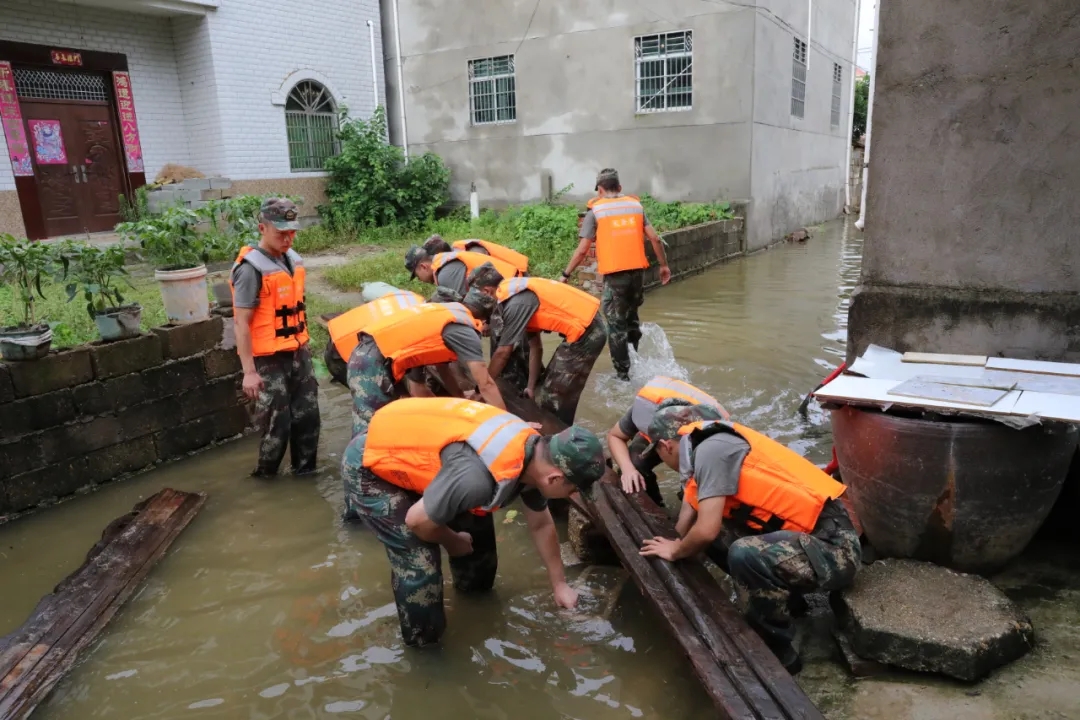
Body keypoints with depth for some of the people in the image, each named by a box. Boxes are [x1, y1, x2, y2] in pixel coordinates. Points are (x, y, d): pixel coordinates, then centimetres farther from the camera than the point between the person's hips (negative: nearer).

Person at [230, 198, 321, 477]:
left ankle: (305, 469, 31)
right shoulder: (251, 268, -16)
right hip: (270, 360, -7)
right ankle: (264, 475, 23)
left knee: (307, 415, 14)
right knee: (277, 423, 1)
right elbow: (241, 323, -17)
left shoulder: (294, 259, 6)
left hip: (299, 353, 7)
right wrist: (249, 371, -18)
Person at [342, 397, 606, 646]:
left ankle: (473, 582, 40)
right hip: (369, 463, -8)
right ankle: (422, 637, 13)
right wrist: (453, 542, -4)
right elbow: (418, 521, -25)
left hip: (409, 448, 8)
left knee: (474, 521, 13)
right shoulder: (480, 476, -40)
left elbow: (541, 525, 8)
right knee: (419, 555, -12)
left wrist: (559, 585, 17)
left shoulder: (534, 452, -9)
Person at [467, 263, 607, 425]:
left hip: (585, 332, -9)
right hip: (589, 325, 9)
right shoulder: (520, 293, 12)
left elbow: (503, 353, -11)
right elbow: (535, 346, 15)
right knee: (549, 390, 19)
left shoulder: (515, 303, -17)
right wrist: (531, 387, 16)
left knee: (553, 397, 0)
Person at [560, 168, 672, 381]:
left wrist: (566, 274, 3)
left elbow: (582, 250, -5)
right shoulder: (636, 205, 10)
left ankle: (624, 374, 8)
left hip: (614, 275, -4)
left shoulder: (595, 211, -1)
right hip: (637, 271, 4)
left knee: (616, 325, 6)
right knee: (632, 317, 23)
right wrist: (664, 265, 16)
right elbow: (655, 239, 5)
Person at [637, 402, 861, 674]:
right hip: (813, 539, 9)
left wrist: (675, 552, -1)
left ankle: (778, 650, -8)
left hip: (834, 549, -9)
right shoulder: (716, 446, 12)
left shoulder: (711, 449, -15)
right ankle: (782, 597, 18)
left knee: (745, 554, -32)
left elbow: (706, 531, -18)